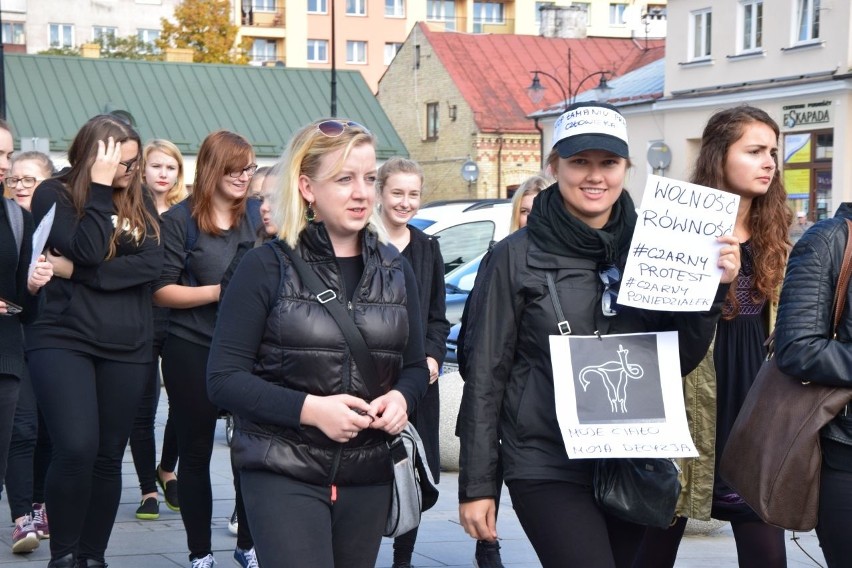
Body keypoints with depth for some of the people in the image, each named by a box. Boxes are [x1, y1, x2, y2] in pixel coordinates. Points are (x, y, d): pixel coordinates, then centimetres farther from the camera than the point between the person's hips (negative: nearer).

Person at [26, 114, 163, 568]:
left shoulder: (139, 202, 10)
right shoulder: (55, 194, -1)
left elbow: (153, 263, -5)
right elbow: (87, 250, -18)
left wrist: (76, 272, -12)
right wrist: (100, 187, -15)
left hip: (127, 348, 4)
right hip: (62, 339, -4)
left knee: (109, 456, 7)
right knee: (76, 449, -18)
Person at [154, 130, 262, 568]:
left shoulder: (257, 214, 10)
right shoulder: (180, 220, -2)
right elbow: (161, 292, -6)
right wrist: (218, 291, -17)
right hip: (193, 351, -3)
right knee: (196, 452, 5)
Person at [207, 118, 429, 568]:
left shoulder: (395, 270, 9)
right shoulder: (266, 267, -5)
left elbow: (415, 366, 16)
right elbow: (223, 378, -8)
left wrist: (401, 398, -7)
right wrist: (309, 408, -20)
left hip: (369, 479, 5)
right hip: (283, 475, -5)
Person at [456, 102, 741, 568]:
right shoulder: (517, 258, -6)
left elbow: (679, 363, 7)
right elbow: (485, 376, -4)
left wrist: (711, 290, -7)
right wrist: (476, 485, -5)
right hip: (548, 469, -4)